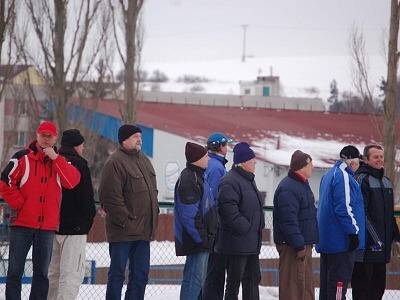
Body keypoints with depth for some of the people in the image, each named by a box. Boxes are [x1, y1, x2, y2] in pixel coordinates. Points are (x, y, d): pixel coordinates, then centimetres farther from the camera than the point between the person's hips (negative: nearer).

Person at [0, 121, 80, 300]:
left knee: (42, 271, 8)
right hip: (22, 224, -3)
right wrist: (20, 204, -8)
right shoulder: (22, 158, 1)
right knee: (15, 270, -2)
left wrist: (55, 158, -13)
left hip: (48, 225, 3)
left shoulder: (60, 161, 10)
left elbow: (72, 182, -8)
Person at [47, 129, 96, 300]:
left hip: (52, 226, 8)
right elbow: (86, 196, -12)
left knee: (53, 272, 15)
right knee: (72, 272, -8)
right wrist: (90, 217, 3)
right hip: (75, 227, -8)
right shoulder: (79, 164, -10)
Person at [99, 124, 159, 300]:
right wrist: (124, 221, -19)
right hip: (123, 232, -8)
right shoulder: (115, 162, -12)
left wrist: (154, 214, 14)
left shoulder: (143, 160, 16)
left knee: (141, 274, 11)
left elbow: (152, 191, 26)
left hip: (143, 231, 8)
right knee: (117, 273, -1)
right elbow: (110, 196, -19)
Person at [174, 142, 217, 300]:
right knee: (195, 276, -10)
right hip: (196, 240, -11)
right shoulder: (188, 179, -17)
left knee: (199, 276, 15)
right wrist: (201, 238, -21)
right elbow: (189, 214, -22)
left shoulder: (199, 176, 16)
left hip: (202, 238, 11)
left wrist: (207, 236, 20)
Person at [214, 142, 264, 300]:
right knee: (234, 281, -4)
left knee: (253, 278, 14)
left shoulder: (248, 180, 17)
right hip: (237, 242, -10)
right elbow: (228, 209, -25)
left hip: (252, 243, 10)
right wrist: (245, 227, -21)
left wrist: (258, 226, 15)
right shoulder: (230, 182, -16)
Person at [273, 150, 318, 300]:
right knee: (293, 283, -8)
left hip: (303, 244, 11)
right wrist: (299, 245, -25)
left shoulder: (302, 184, 16)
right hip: (292, 245, -11)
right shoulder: (288, 189, -19)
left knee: (306, 282, 15)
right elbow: (289, 221, -24)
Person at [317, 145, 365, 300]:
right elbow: (344, 208, -21)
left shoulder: (328, 175, 17)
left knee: (327, 278, 12)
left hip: (327, 239, 10)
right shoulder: (344, 176, -14)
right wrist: (353, 231, -16)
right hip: (341, 240, -10)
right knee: (340, 281, -9)